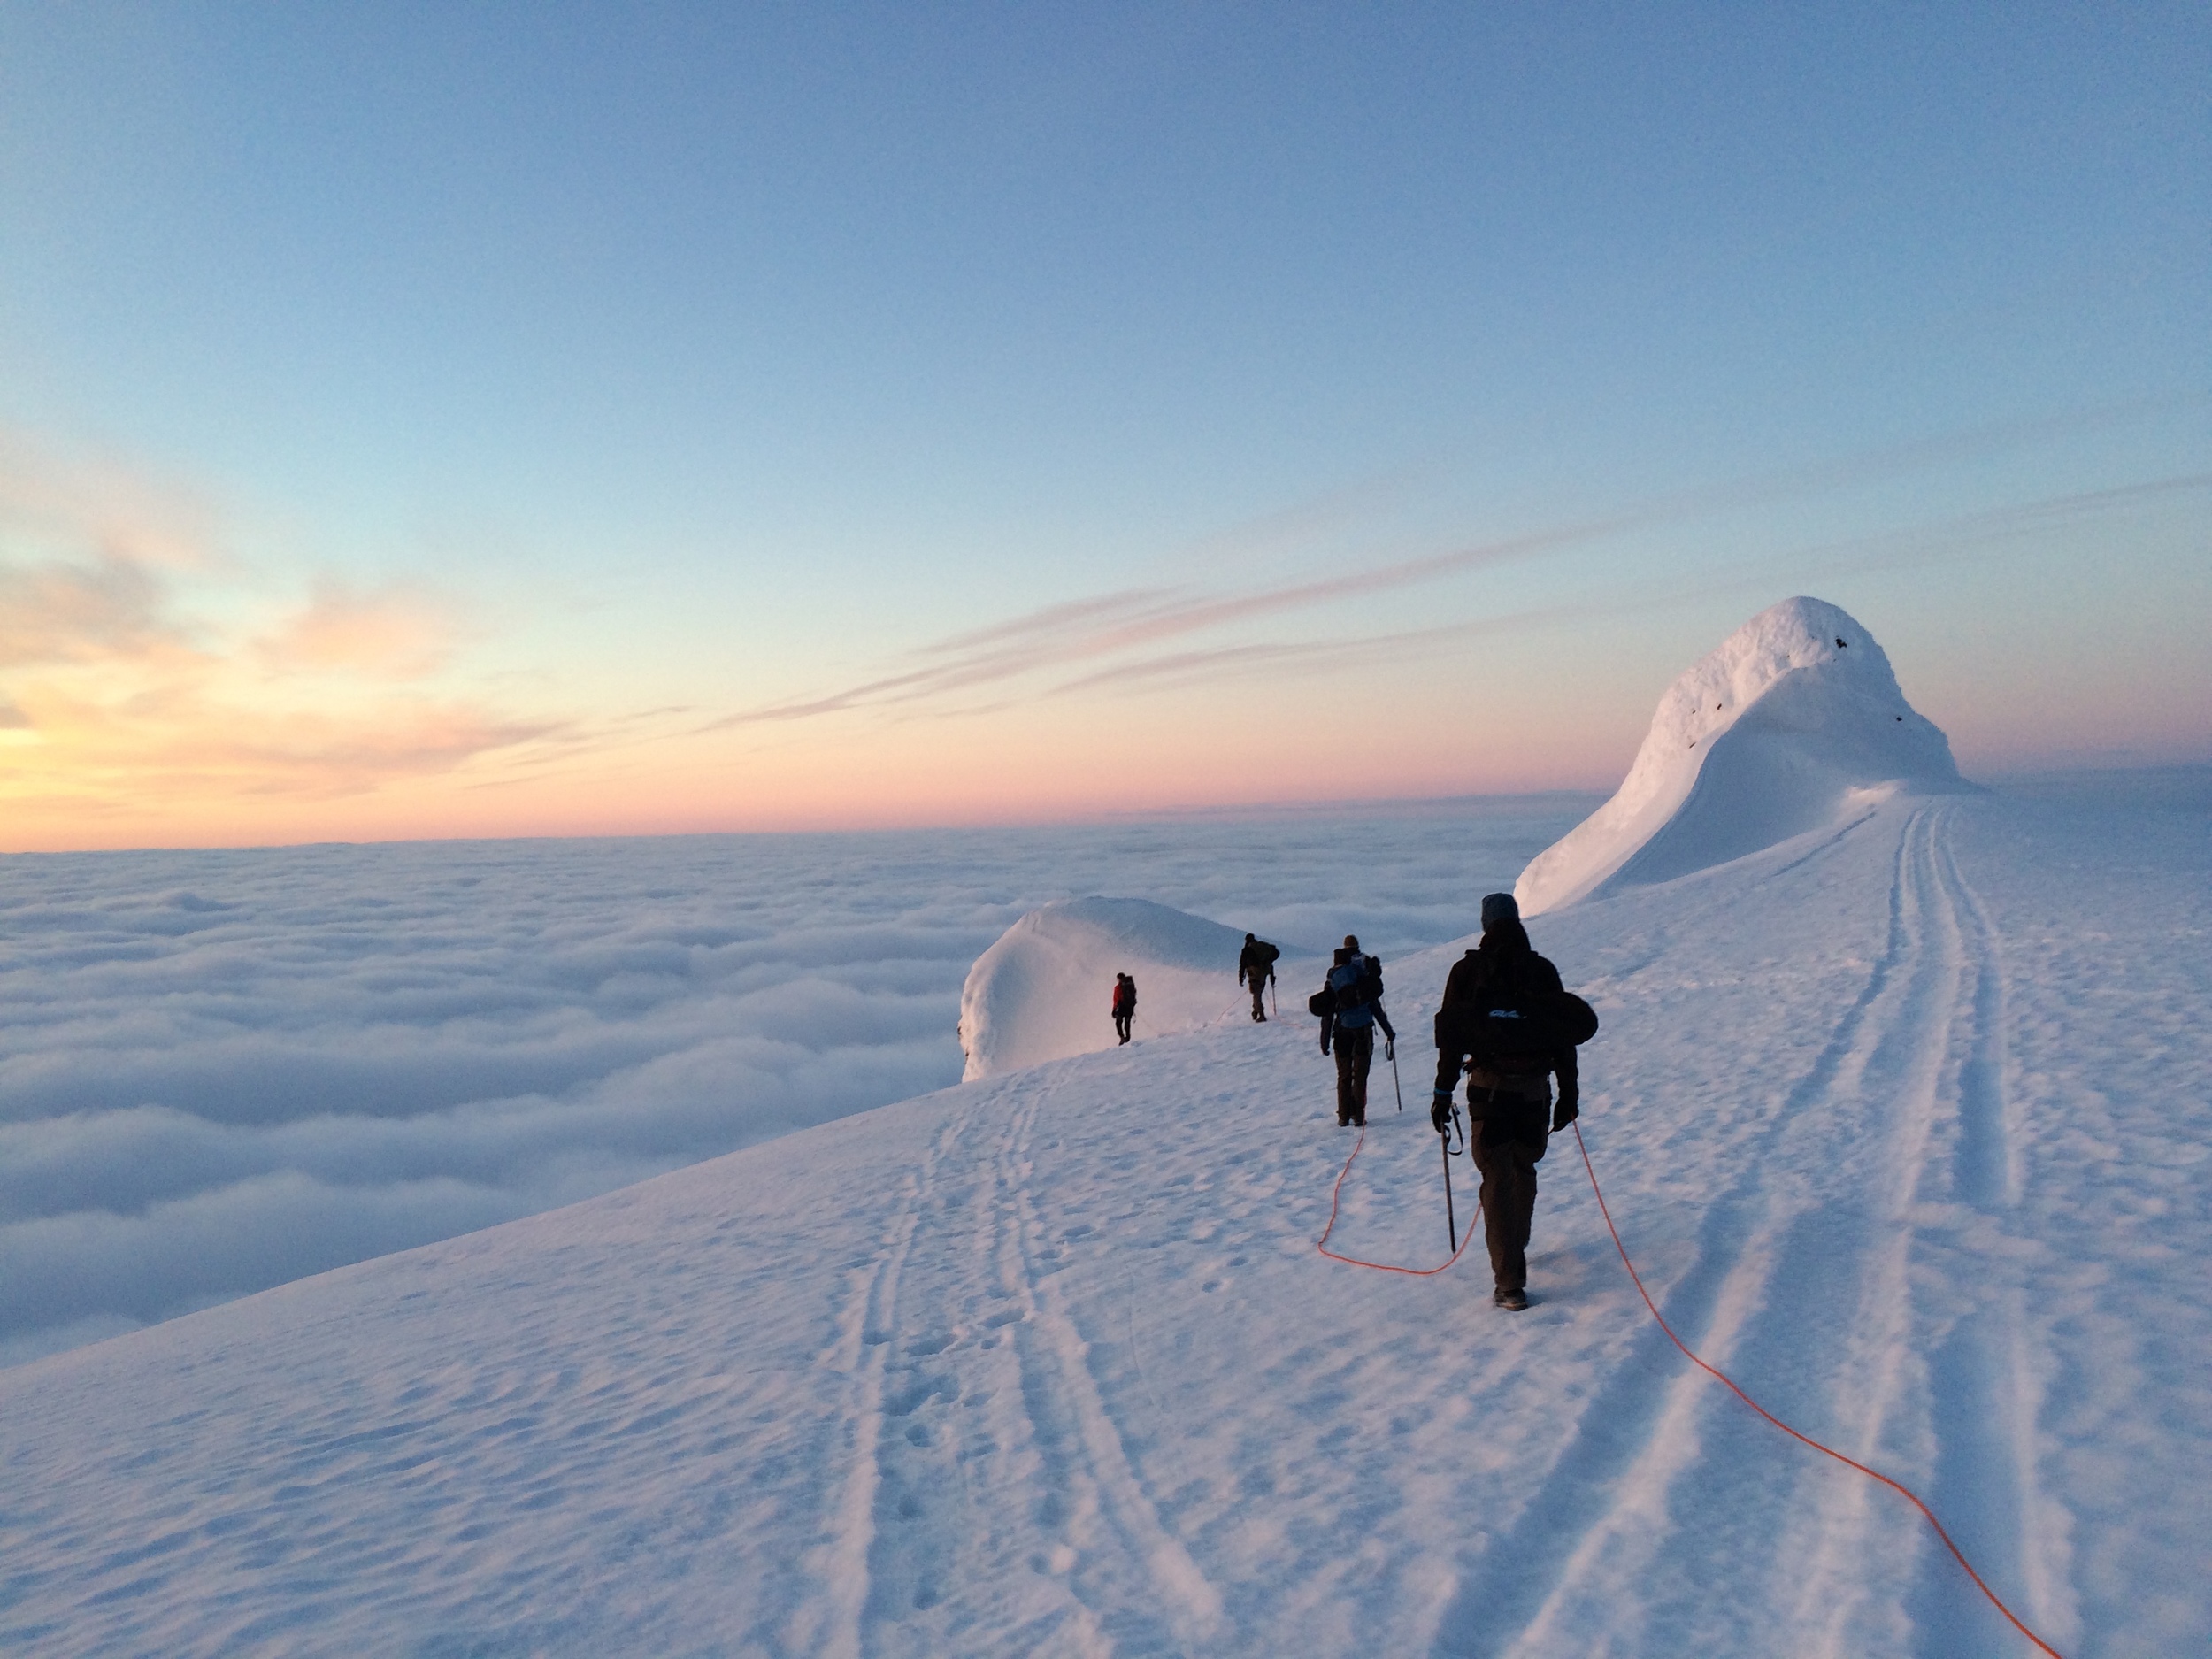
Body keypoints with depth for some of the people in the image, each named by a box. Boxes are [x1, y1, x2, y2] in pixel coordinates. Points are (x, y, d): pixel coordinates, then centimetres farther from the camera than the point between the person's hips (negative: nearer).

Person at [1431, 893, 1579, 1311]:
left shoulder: (1467, 970, -1)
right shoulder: (1543, 971, 4)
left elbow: (1450, 1038, -4)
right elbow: (1563, 1036, 5)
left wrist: (1443, 1094, 1)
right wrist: (1569, 1093, 11)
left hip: (1488, 1087, -2)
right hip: (1535, 1088, 2)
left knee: (1498, 1179, -1)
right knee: (1524, 1170, 22)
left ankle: (1510, 1282, -7)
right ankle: (1515, 1249, 39)